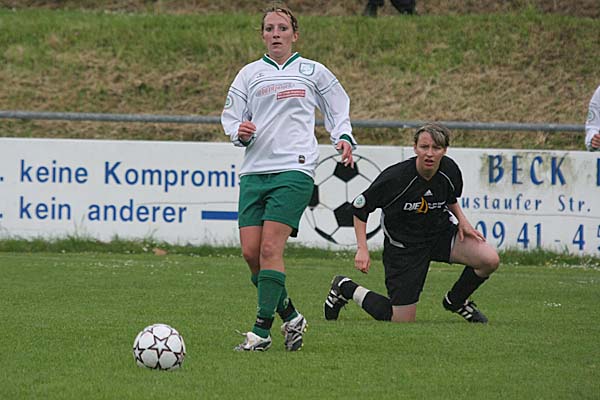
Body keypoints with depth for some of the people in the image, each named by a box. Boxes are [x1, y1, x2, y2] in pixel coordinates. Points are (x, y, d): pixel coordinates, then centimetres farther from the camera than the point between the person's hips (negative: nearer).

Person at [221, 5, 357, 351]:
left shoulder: (313, 72, 10)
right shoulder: (249, 74, 15)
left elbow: (338, 110, 20)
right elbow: (230, 115, 16)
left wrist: (344, 138, 1)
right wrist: (239, 132, -6)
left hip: (294, 170, -4)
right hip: (254, 172, 4)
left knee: (270, 248, -16)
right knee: (251, 252, -5)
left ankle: (262, 330, -14)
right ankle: (290, 317, 14)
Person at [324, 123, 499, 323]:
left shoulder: (449, 170, -12)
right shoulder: (395, 177, -26)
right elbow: (360, 206, -13)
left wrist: (462, 220, -3)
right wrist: (362, 249, -19)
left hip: (441, 231, 5)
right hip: (403, 245, -5)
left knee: (490, 260, -17)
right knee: (402, 323, -5)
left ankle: (456, 301, 15)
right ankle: (346, 288, 20)